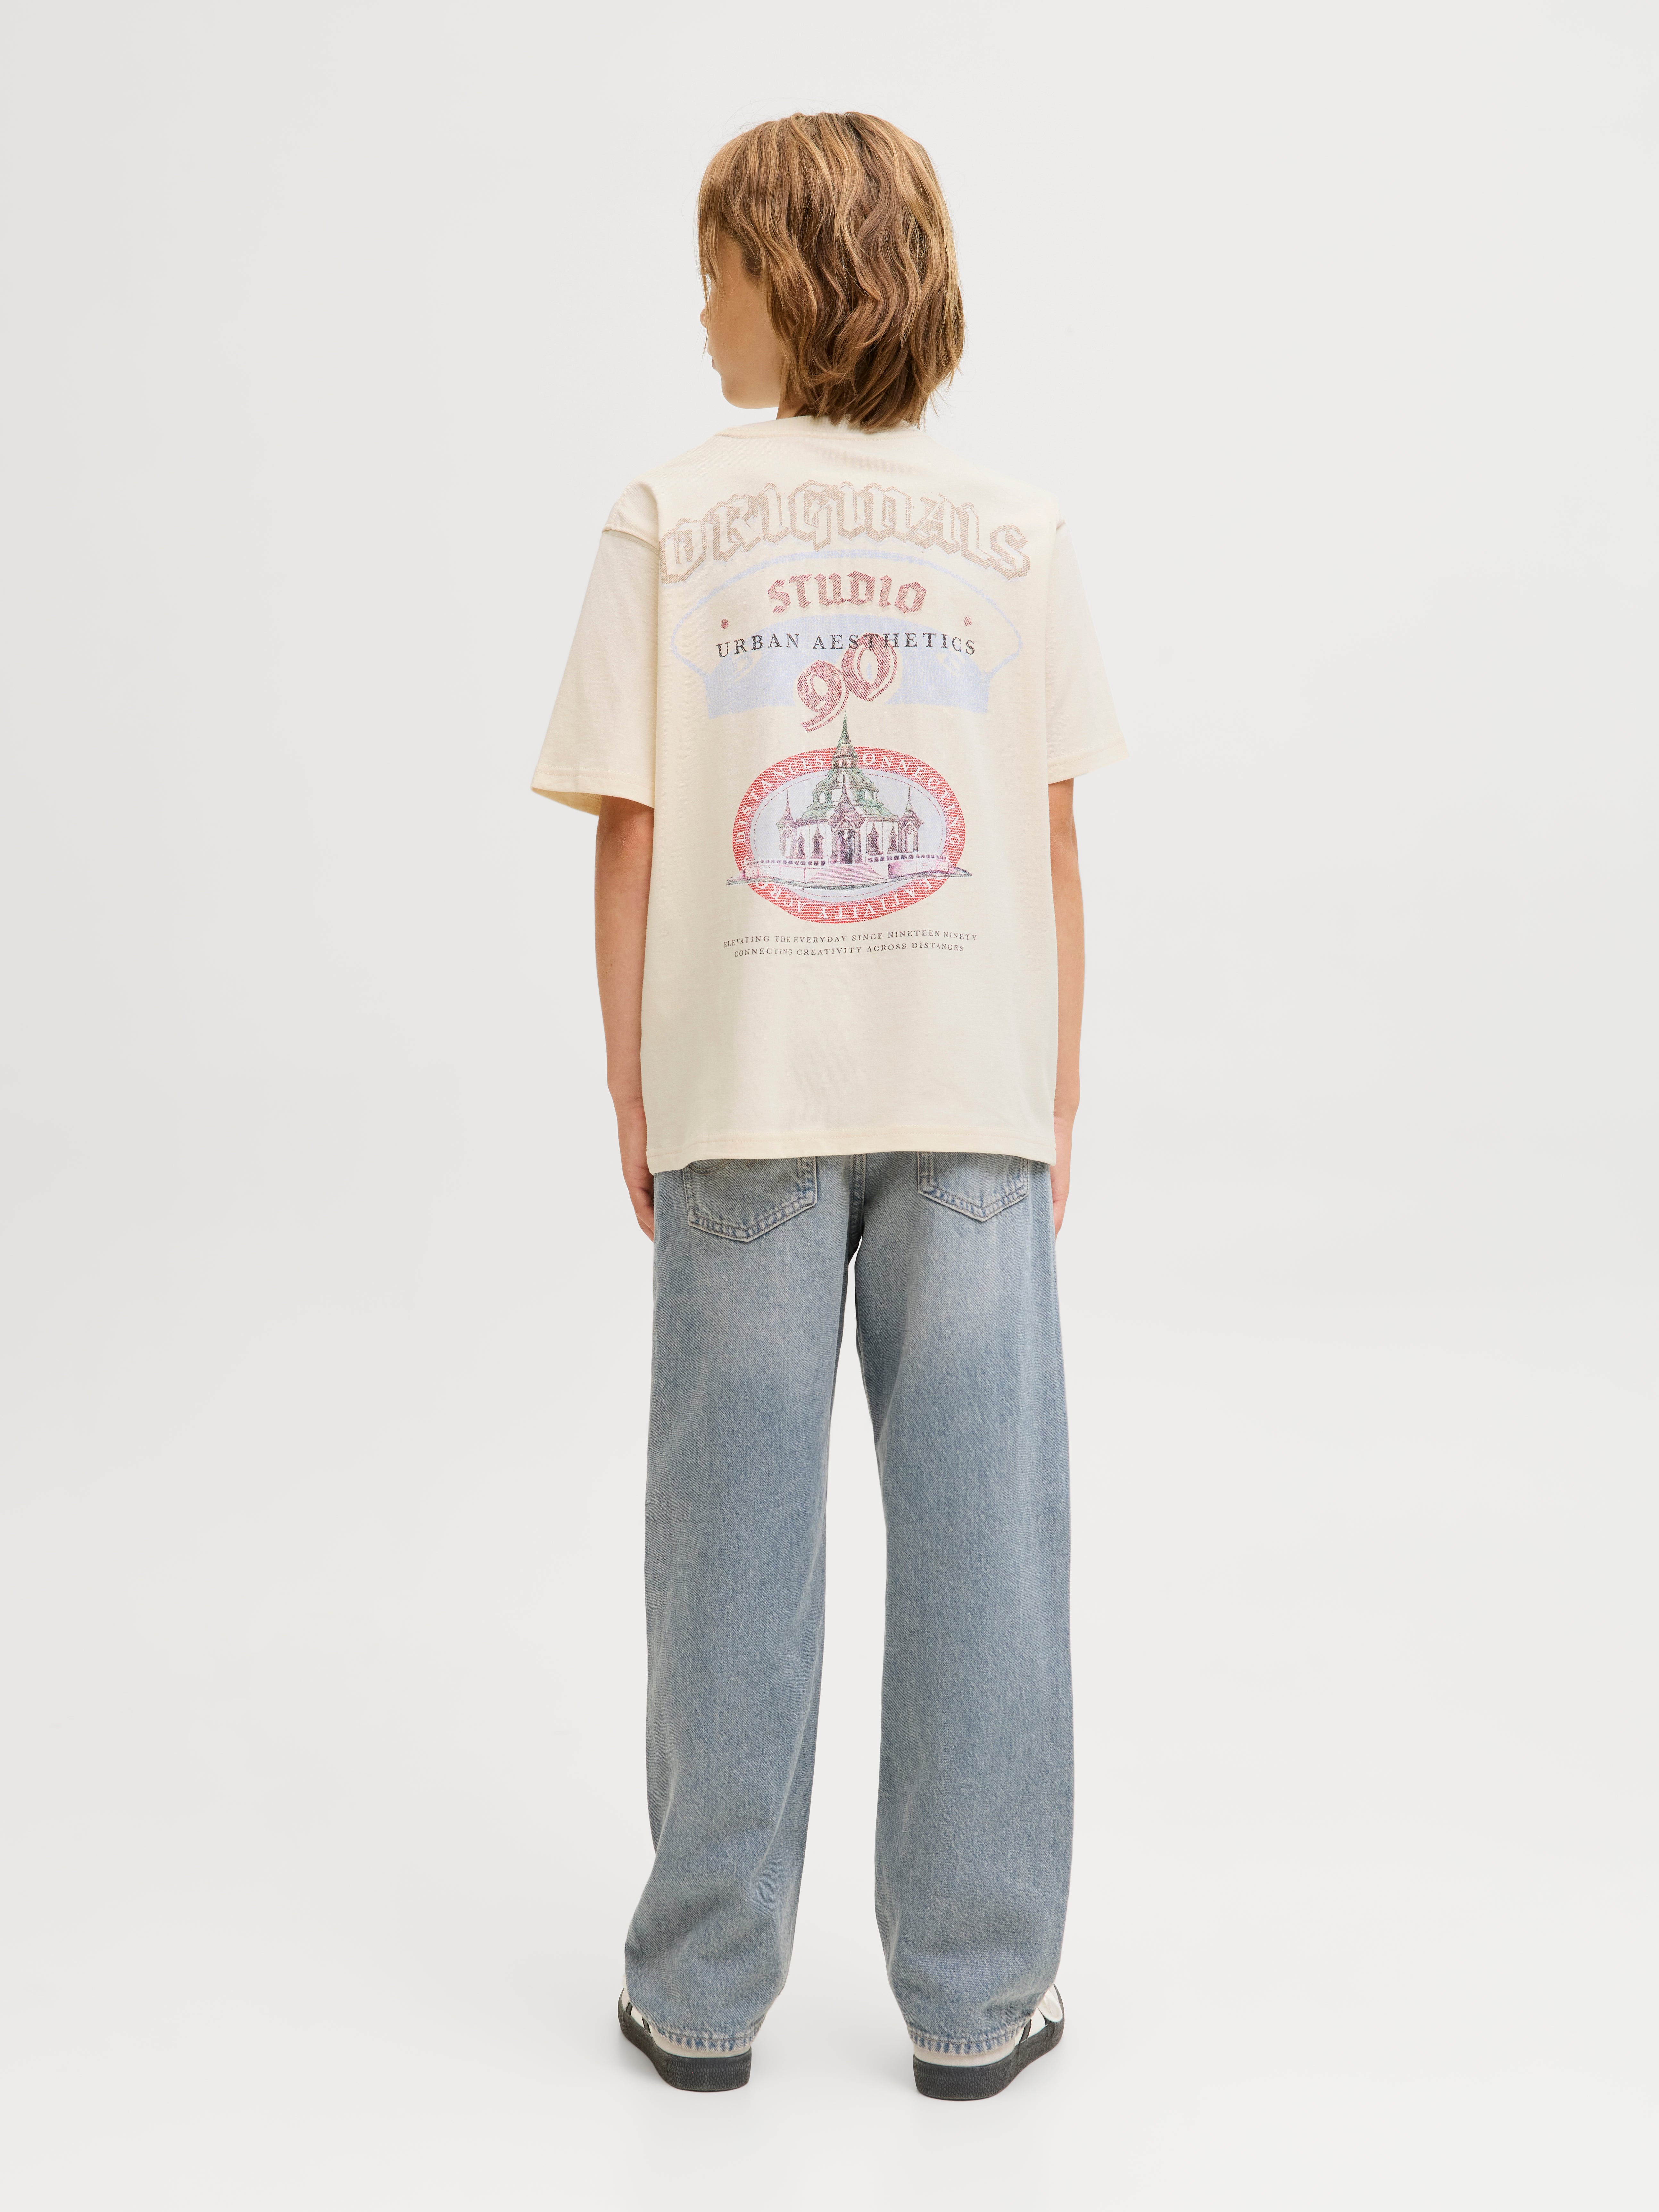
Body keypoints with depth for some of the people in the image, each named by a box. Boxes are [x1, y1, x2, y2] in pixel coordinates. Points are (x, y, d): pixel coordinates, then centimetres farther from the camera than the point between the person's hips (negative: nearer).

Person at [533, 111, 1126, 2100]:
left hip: (744, 1094, 0)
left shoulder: (669, 520, 0)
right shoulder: (1017, 532, 4)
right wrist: (1057, 1106, 11)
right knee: (976, 1534, 7)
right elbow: (1055, 849, 4)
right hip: (972, 1095, 1)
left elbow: (631, 840, -2)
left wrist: (634, 1107, 7)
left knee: (734, 1531, 8)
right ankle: (976, 1995, 18)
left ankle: (705, 1988, 20)